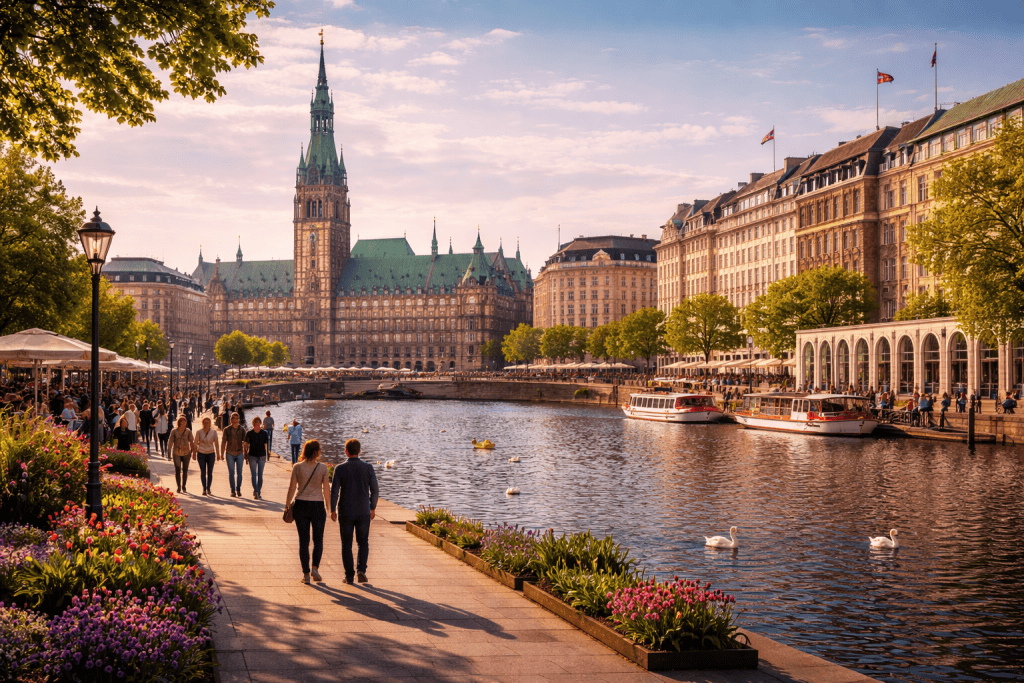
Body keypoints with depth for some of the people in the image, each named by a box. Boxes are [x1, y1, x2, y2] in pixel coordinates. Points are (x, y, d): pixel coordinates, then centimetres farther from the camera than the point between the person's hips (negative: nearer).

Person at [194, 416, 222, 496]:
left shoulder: (213, 432, -2)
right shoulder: (199, 432, -3)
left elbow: (216, 443, 2)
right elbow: (195, 443, 4)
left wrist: (218, 454, 2)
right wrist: (194, 454, 5)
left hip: (211, 454, 0)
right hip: (201, 454, 0)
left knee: (210, 472, 1)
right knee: (203, 472, 2)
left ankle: (208, 489, 10)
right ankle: (204, 489, 9)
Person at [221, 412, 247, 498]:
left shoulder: (242, 429, -3)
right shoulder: (227, 429, -6)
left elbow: (244, 442, 2)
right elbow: (223, 442, -1)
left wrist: (245, 454, 1)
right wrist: (222, 454, -3)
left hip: (239, 453, 1)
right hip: (230, 454, -1)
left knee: (239, 472, 2)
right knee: (231, 473, 2)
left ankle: (238, 490, 16)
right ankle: (233, 491, 9)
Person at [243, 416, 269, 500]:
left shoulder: (264, 433, 3)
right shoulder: (249, 433, -2)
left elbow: (265, 445, 9)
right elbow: (246, 445, 3)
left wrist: (266, 458, 9)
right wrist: (246, 457, 1)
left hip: (262, 456, 2)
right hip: (252, 456, -2)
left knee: (260, 475, 4)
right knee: (254, 475, -8)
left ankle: (259, 493, 12)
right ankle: (255, 491, -16)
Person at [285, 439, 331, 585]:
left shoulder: (297, 467, -5)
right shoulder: (323, 468, -6)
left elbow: (292, 488, -4)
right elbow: (327, 490, -4)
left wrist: (287, 506, 6)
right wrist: (328, 507, 6)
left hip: (300, 505, 1)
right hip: (317, 506, -1)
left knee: (303, 541, 8)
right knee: (318, 540, 15)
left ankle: (306, 574, 6)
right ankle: (315, 567, -3)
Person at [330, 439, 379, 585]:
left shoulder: (340, 469, -9)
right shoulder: (368, 468, -4)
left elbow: (334, 491, -9)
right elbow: (374, 490, -1)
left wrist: (333, 510, 3)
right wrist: (373, 508, 13)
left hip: (345, 512, -1)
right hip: (363, 512, 1)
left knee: (347, 544, 10)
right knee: (363, 542, 14)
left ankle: (349, 576, 10)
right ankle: (361, 570, -4)